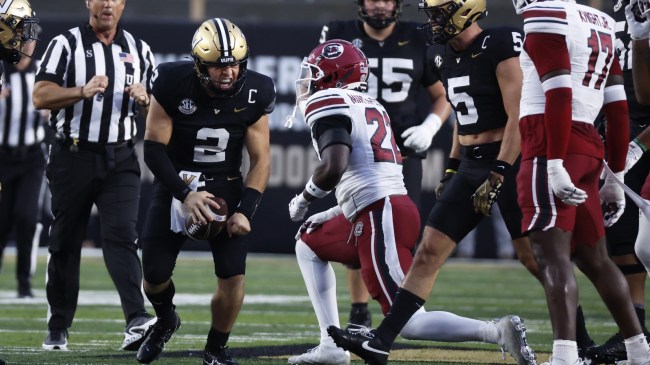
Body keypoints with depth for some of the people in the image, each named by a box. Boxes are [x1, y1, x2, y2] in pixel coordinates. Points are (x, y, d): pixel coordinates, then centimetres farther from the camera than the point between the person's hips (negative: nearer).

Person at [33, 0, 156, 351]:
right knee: (65, 242, 7)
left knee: (121, 235, -13)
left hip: (120, 160, 1)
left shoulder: (138, 50, 11)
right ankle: (58, 328, 17)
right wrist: (82, 92, -23)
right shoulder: (66, 45, 0)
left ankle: (136, 321, -25)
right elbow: (40, 96, -10)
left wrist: (144, 99, -7)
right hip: (73, 156, -1)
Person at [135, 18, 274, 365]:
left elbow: (260, 159, -4)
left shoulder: (254, 94, -12)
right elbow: (154, 148, -13)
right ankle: (165, 320, 34)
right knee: (154, 276, -1)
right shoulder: (173, 85, -19)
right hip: (176, 184, -1)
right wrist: (184, 194, -23)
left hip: (225, 187, 1)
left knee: (232, 275, -13)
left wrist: (245, 211, -14)